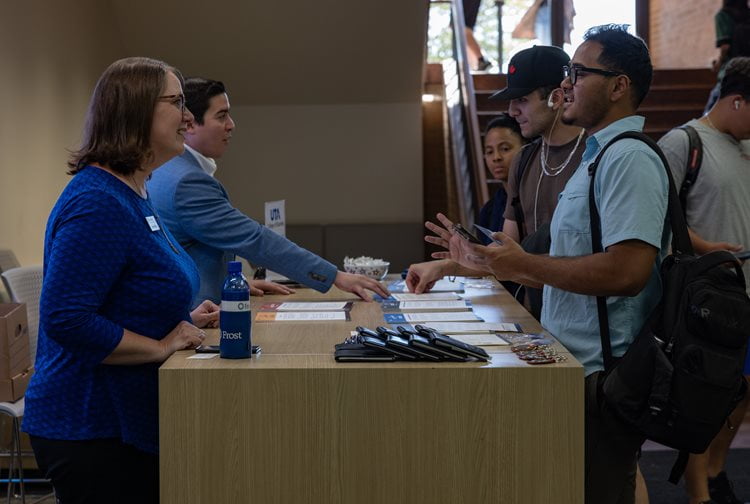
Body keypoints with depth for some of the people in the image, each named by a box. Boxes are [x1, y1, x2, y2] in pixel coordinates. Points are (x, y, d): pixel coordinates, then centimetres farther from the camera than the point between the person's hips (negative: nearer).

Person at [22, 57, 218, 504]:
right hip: (91, 430, -10)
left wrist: (184, 320, 7)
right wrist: (162, 346, -21)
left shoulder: (135, 195, 11)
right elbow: (65, 319, -27)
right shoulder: (97, 202, -21)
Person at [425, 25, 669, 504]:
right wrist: (480, 260, 20)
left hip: (602, 375, -10)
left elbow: (626, 271, -27)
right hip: (575, 365, 10)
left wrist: (522, 263, -17)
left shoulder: (629, 158, -16)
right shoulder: (598, 156, 17)